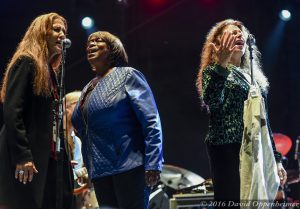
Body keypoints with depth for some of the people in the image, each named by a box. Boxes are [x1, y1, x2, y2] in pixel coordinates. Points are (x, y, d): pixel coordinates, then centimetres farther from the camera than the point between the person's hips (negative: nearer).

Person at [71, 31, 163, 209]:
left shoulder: (127, 76, -1)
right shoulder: (88, 89, 18)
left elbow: (151, 122, -10)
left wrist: (153, 164, -19)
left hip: (129, 164, -7)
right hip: (100, 170, 7)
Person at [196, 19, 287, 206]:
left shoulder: (254, 76, 20)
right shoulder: (213, 71, 2)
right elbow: (212, 102, -20)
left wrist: (276, 158, 18)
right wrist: (221, 64, -28)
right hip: (228, 149, -6)